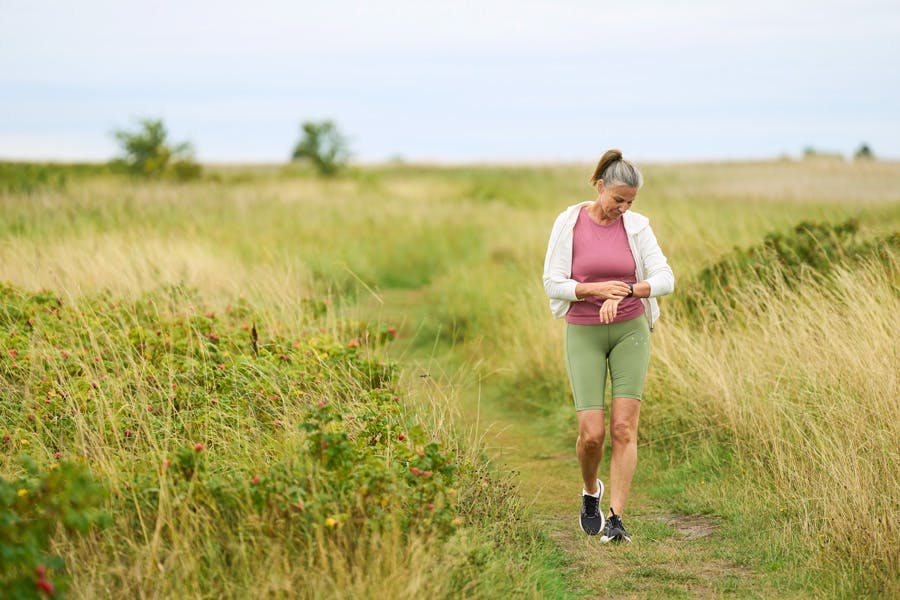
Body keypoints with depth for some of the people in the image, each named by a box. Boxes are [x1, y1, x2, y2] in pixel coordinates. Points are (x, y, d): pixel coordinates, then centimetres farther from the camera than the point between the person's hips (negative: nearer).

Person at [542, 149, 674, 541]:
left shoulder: (636, 226, -1)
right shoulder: (569, 223, -6)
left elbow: (665, 280, -8)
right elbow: (553, 284, -7)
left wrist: (624, 292, -25)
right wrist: (595, 290, -23)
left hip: (630, 331, 1)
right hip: (584, 334, -1)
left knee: (624, 428, -10)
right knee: (592, 434, -9)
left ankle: (615, 520, -4)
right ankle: (591, 492, 23)